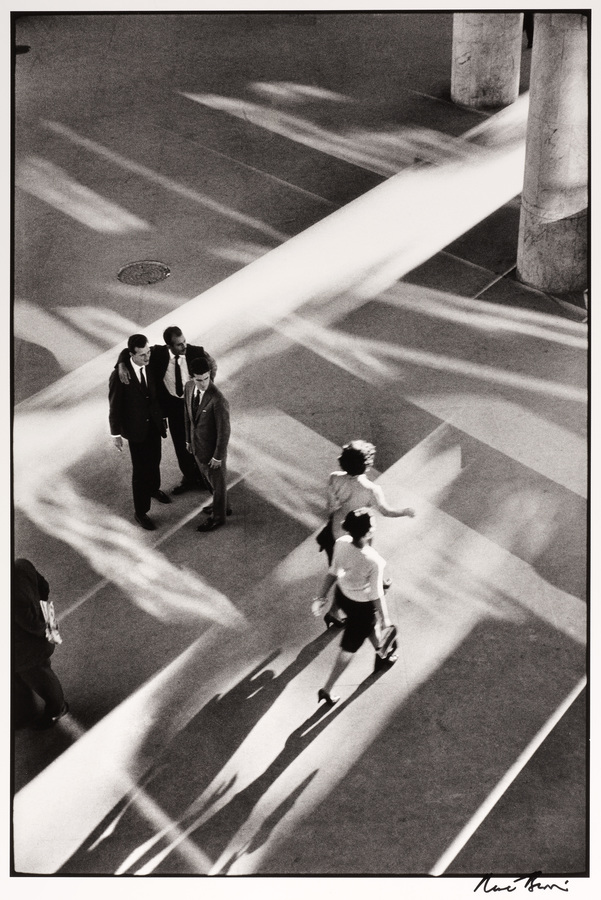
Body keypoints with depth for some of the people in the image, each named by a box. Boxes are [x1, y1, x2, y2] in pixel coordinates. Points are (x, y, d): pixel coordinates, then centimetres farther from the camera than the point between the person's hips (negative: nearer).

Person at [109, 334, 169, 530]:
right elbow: (114, 406, -14)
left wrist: (163, 417, 11)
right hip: (136, 428, -5)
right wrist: (116, 433, -9)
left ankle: (153, 488, 53)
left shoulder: (152, 366, -10)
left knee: (154, 461, 25)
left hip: (154, 424, 5)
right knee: (140, 470, 3)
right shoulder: (119, 376, -23)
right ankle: (140, 512, 17)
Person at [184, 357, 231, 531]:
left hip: (212, 448, -7)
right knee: (208, 477, 28)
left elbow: (224, 431, -24)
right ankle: (220, 505, 52)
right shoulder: (189, 387, -11)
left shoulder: (218, 400, -34)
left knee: (217, 481, 16)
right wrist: (188, 439, 14)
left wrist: (218, 457, -16)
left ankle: (218, 517, 39)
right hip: (197, 445, 7)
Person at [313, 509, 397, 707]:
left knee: (369, 623, 35)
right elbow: (376, 596, -23)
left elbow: (332, 572, -7)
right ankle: (326, 690, 29)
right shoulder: (374, 562, -38)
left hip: (342, 595, 6)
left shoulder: (341, 543, -23)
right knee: (349, 647, 16)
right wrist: (385, 618, -6)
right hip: (361, 605, -6)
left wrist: (322, 595, 8)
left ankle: (381, 654, 63)